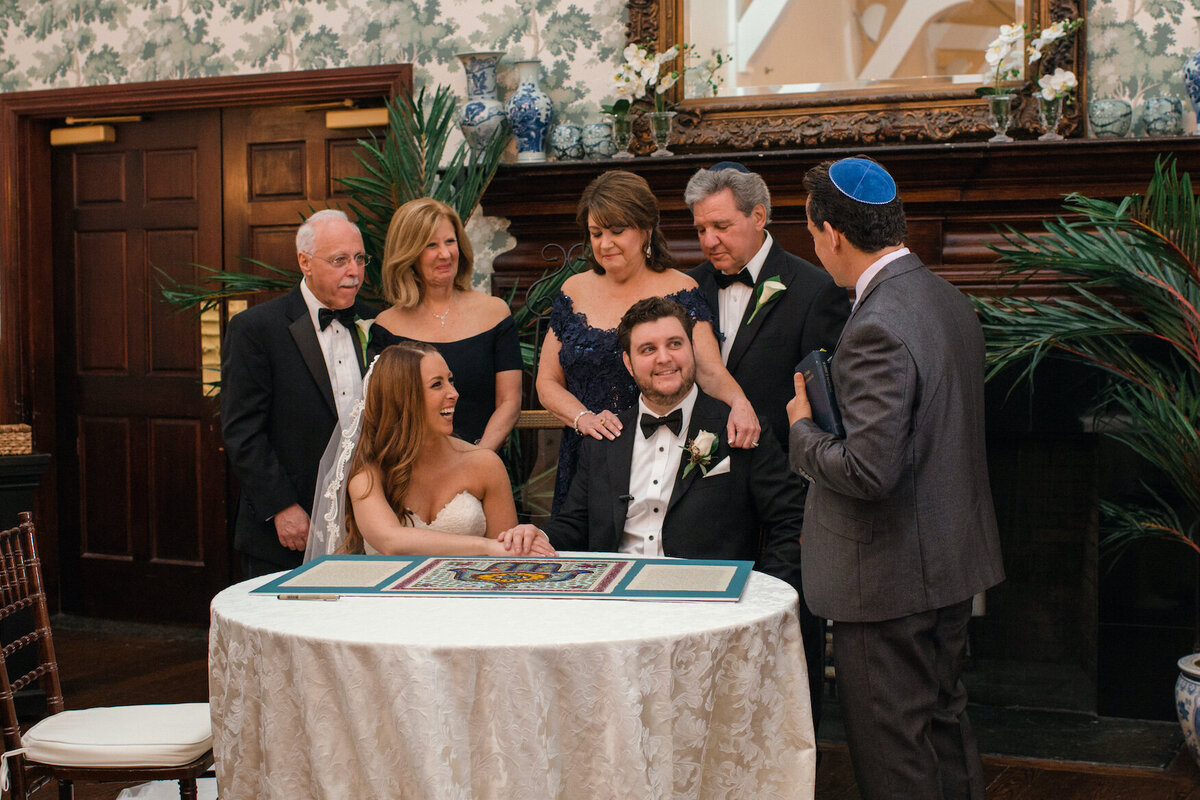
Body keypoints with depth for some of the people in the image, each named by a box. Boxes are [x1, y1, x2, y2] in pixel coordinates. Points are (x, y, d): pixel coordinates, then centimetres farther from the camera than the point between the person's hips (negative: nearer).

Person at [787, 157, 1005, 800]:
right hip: (953, 558, 10)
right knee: (945, 722, 23)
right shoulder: (949, 301, 6)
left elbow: (868, 470, -29)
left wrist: (803, 430, -11)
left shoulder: (877, 326, -24)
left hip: (891, 575, -10)